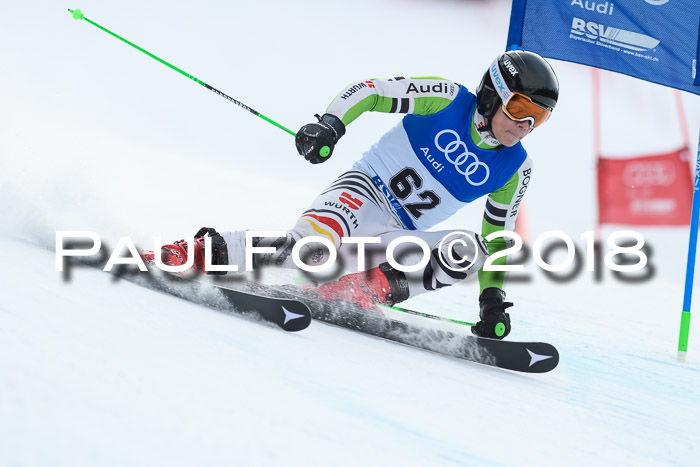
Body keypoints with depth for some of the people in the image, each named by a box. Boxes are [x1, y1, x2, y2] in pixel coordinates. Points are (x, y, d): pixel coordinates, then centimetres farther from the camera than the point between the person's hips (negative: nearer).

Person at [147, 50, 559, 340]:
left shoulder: (514, 169, 5)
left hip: (397, 239, 4)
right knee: (313, 246, -36)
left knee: (468, 250, -25)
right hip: (363, 194, -4)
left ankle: (363, 292, -31)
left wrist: (493, 296, 6)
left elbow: (498, 237, 15)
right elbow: (371, 89, -5)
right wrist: (331, 124, -23)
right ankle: (204, 251, -21)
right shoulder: (447, 100, -6)